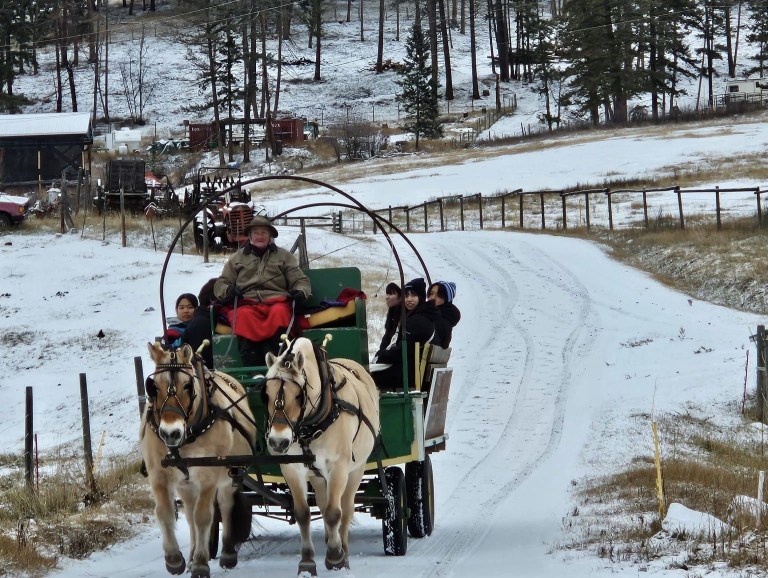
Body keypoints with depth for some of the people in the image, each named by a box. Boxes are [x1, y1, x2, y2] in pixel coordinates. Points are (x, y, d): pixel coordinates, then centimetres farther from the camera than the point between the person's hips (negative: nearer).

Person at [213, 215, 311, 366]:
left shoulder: (283, 256, 23)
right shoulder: (238, 258, 24)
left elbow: (300, 281, 19)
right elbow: (221, 284, 21)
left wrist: (300, 292, -5)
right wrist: (228, 291, -4)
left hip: (276, 301, 0)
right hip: (246, 303, 0)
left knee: (280, 312, -36)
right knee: (244, 315, -36)